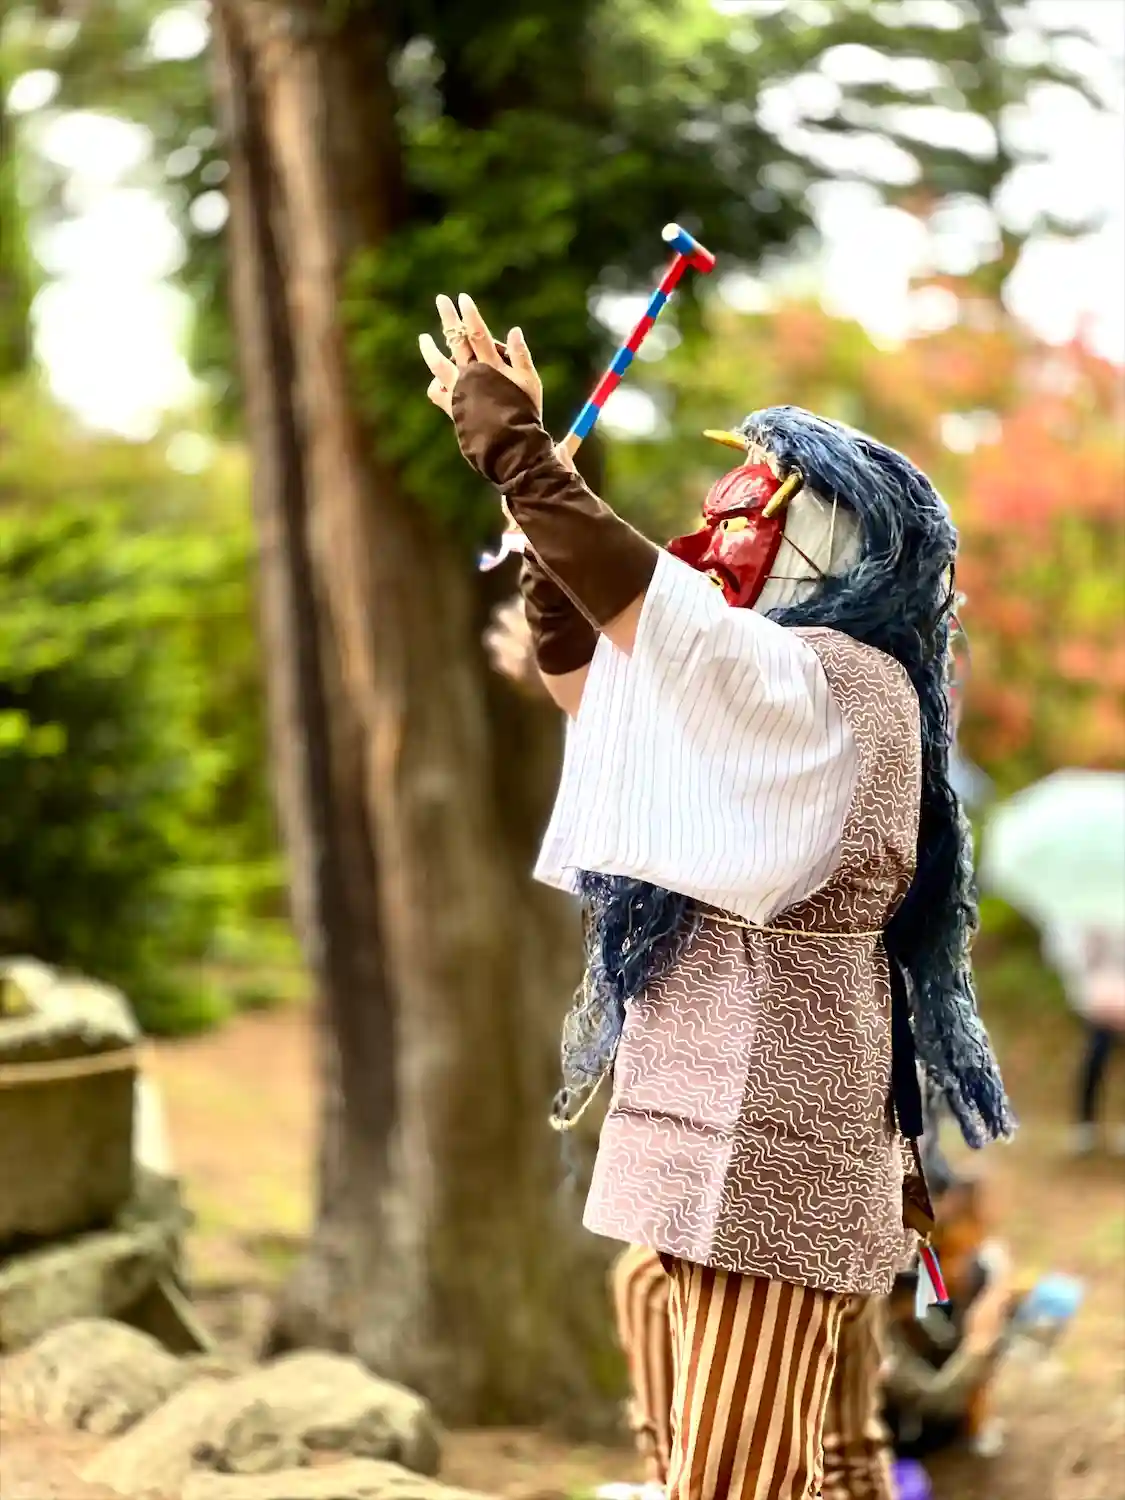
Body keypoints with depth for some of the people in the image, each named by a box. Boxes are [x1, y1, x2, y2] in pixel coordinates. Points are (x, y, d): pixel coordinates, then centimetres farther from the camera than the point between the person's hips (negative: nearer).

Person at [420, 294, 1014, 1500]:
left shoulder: (829, 684, -11)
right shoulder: (774, 695, 19)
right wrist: (531, 473, 14)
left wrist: (505, 440, -12)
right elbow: (578, 663, 24)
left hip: (764, 1136, -10)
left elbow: (628, 589, -21)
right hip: (738, 1128, 10)